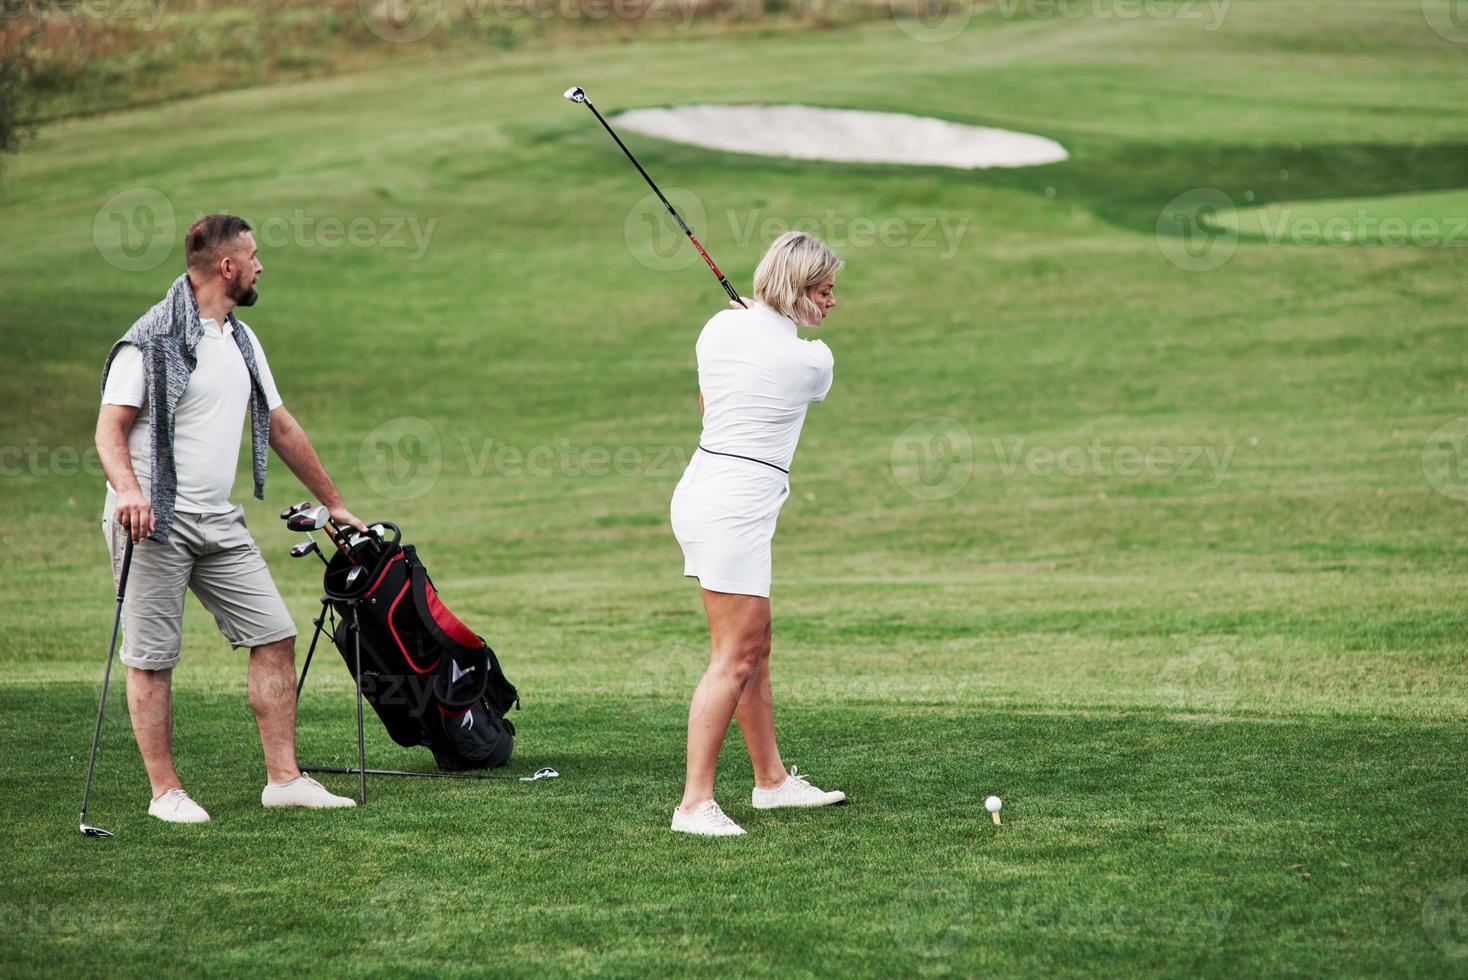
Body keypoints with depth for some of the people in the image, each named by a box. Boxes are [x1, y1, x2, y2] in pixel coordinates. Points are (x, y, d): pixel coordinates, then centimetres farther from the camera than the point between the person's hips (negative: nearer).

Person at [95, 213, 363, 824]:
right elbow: (110, 429, -13)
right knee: (152, 658, -3)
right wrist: (128, 488, -32)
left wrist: (333, 502, 27)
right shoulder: (150, 341, -9)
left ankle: (283, 779, 5)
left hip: (219, 522, 7)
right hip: (153, 521, -7)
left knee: (276, 636, 0)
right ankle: (165, 792, 4)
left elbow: (280, 427, 23)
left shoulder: (242, 342, 15)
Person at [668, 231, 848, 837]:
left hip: (701, 486, 9)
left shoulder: (721, 326, 7)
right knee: (734, 657, -8)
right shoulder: (813, 360, -10)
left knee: (754, 647, 17)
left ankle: (772, 779, 28)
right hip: (736, 508, -9)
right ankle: (695, 803, -13)